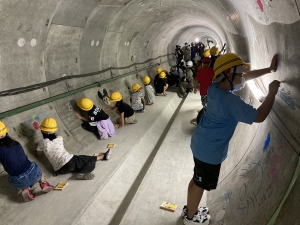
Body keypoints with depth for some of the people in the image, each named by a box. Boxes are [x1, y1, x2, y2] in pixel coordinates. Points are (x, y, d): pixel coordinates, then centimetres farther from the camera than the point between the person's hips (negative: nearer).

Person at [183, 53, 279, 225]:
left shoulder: (216, 88, -2)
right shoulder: (231, 101, -28)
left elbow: (247, 77, 12)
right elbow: (259, 117, -23)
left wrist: (269, 69, 11)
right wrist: (272, 93, -12)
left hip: (201, 144, 9)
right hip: (210, 150, -9)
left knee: (197, 180, 25)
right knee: (200, 184, 12)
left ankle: (189, 209, 45)